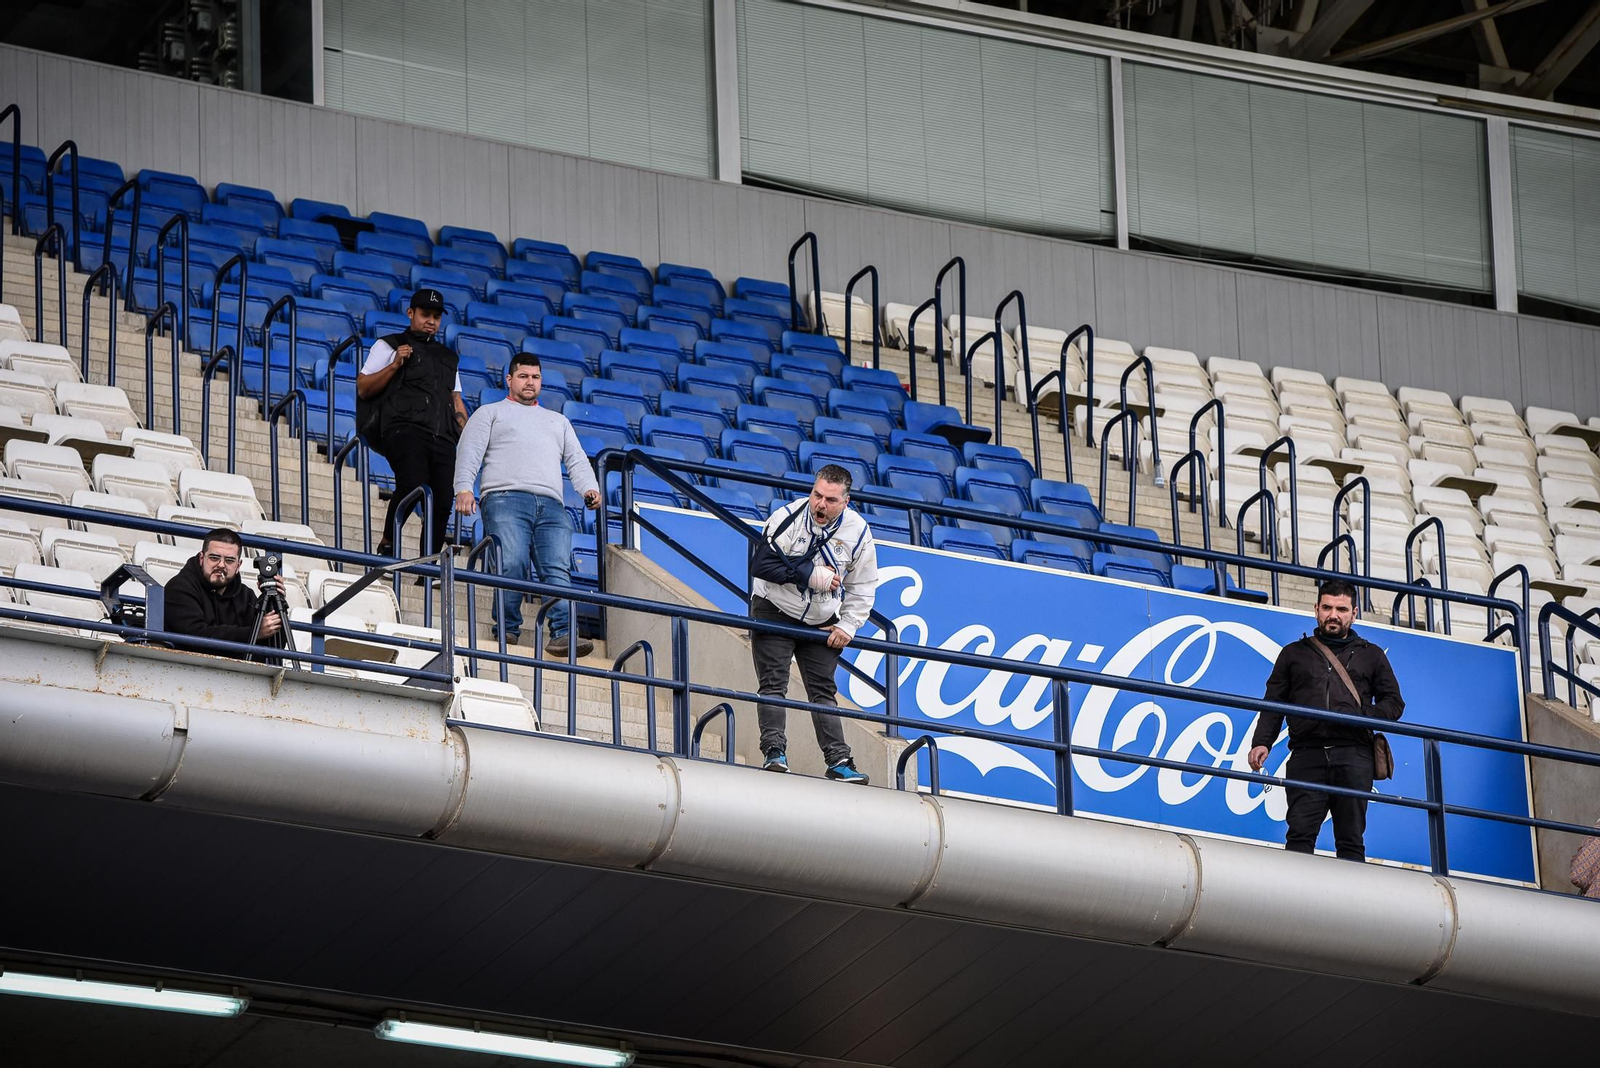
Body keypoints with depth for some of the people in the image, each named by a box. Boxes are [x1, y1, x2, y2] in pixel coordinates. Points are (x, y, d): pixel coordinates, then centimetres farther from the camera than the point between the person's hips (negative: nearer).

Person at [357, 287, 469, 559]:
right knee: (412, 486, -27)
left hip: (443, 438, 5)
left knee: (442, 503, -7)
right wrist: (394, 365, -6)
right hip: (405, 430, -5)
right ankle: (387, 544, -14)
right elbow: (363, 389, 7)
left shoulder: (447, 357, 30)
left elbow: (456, 401, 28)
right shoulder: (389, 346, 15)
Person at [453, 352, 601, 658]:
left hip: (552, 506, 3)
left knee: (558, 569, -18)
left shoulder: (558, 421, 35)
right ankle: (506, 629, -18)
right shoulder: (490, 413, 23)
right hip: (506, 498, -3)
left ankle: (563, 633, -32)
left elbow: (577, 460, 24)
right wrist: (463, 489, -10)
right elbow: (469, 452, 9)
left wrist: (590, 489, 2)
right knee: (512, 563, -23)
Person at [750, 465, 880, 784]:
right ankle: (774, 752, -16)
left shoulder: (858, 532, -10)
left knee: (823, 690, 2)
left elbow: (862, 587, 2)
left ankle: (838, 761, 0)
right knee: (773, 684, -13)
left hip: (821, 622, 2)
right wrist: (813, 576, -24)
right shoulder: (787, 518, -19)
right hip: (775, 612, -2)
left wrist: (848, 626, -6)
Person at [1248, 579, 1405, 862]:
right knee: (1300, 834, -12)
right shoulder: (1294, 654, 21)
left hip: (1353, 756, 0)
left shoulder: (1371, 655, 21)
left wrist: (1363, 719, -3)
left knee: (1351, 839, -2)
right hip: (1307, 755, 0)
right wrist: (1261, 742, -1)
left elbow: (1393, 702, 17)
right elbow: (1273, 703, 16)